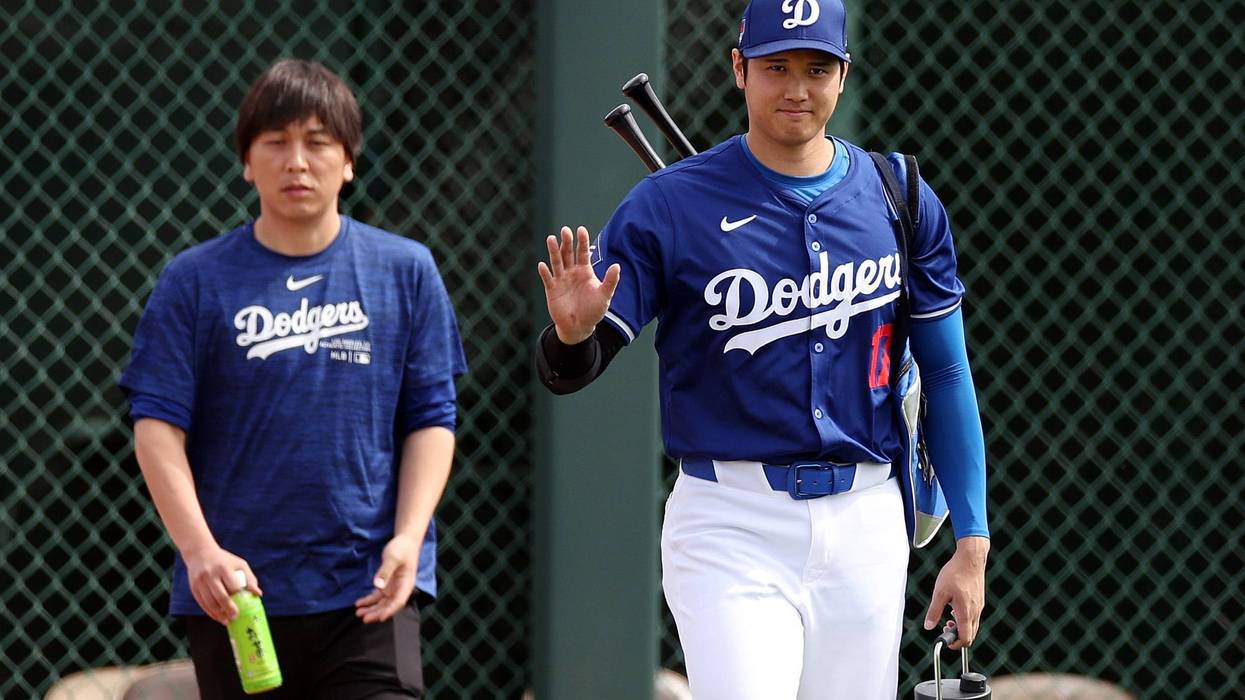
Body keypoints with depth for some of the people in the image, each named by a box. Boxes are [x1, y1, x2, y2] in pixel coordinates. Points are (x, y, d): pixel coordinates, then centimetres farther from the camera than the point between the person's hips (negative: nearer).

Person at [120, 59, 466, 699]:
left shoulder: (405, 271, 5)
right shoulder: (195, 280, 2)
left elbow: (432, 419, 5)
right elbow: (158, 425, -3)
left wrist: (408, 538, -9)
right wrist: (200, 550, -16)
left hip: (368, 594, -1)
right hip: (233, 593, 1)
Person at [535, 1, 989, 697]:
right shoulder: (669, 205, -4)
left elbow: (946, 374, 11)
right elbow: (570, 371, -5)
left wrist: (972, 542, 6)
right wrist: (573, 332, -30)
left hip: (865, 527, 3)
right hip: (731, 527, -3)